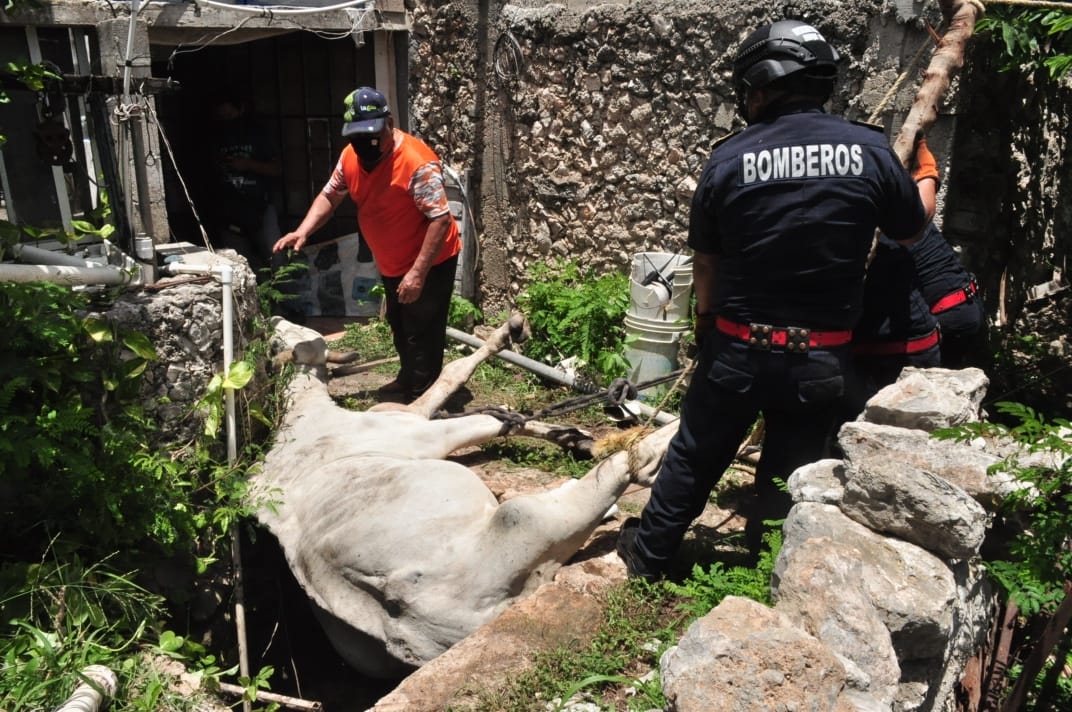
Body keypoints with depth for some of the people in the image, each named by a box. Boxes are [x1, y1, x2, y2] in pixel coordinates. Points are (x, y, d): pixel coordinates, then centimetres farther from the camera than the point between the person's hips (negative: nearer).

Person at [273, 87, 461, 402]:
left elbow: (440, 219, -30)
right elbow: (330, 195, 5)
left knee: (422, 332, -4)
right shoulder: (351, 155, -6)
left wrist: (418, 272, -32)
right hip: (392, 264, 9)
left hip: (430, 262, -9)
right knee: (398, 326, 24)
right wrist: (303, 231, -12)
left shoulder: (416, 162, -29)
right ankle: (407, 379, 45)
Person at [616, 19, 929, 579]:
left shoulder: (729, 158, -8)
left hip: (738, 348, 0)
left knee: (693, 458, 17)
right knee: (789, 473, 17)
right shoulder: (870, 150, -7)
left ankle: (648, 555, 33)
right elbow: (911, 233, 10)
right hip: (820, 358, 1)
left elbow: (706, 261, 0)